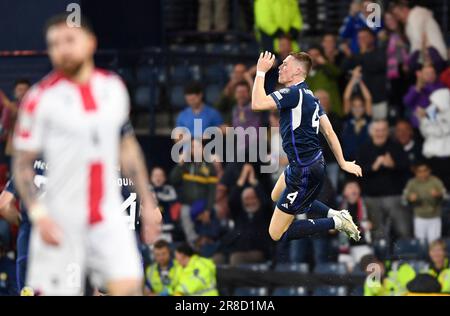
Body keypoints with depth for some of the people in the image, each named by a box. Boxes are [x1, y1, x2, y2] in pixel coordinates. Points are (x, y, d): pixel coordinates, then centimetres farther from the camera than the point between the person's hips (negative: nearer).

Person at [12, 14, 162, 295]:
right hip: (62, 220, -3)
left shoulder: (114, 88, 7)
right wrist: (39, 215, -16)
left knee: (128, 288, -10)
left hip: (109, 216, 3)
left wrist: (148, 203, 15)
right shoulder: (42, 98, -6)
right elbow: (22, 164, -4)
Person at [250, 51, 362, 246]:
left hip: (304, 172, -10)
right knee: (276, 197, 37)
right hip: (315, 162, 10)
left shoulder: (294, 93, -20)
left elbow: (257, 104, -32)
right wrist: (343, 163, 18)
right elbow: (329, 132, 12)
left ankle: (335, 223, -4)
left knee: (276, 234, -2)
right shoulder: (309, 96, 8)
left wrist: (261, 72, -20)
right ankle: (333, 213, 21)